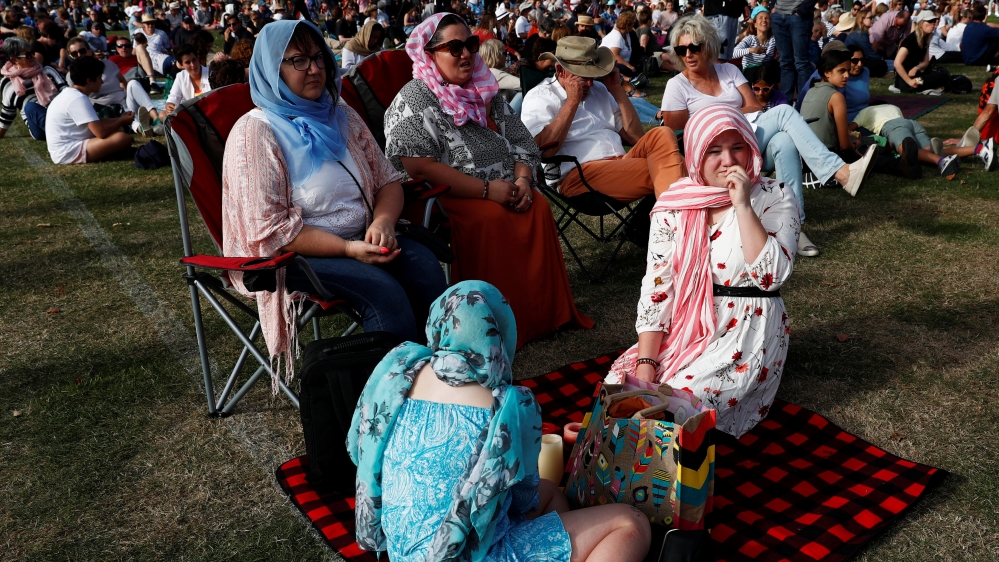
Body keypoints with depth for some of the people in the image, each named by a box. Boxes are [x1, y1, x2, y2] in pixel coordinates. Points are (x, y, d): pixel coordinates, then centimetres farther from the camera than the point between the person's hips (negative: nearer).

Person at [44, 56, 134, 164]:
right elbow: (101, 132, -23)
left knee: (117, 131, 21)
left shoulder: (71, 94, 13)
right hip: (68, 153, -11)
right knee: (123, 138, -24)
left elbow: (96, 123, 24)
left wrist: (119, 119, 14)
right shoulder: (78, 99, -19)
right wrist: (122, 122, -5)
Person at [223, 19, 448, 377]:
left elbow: (387, 180, 12)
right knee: (384, 293, -29)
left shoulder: (342, 117, 10)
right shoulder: (255, 133, -10)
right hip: (295, 254, -5)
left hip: (360, 239, 6)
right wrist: (348, 249, -22)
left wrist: (383, 221, -11)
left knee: (425, 266, -22)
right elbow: (270, 230, -16)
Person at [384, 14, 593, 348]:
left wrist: (523, 178, -6)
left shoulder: (485, 91, 17)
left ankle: (546, 311, -14)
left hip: (505, 192, 6)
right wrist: (487, 190, -20)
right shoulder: (413, 101, -5)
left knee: (539, 209, -22)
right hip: (445, 198, -5)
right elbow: (420, 168, -17)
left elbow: (521, 140, 17)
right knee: (493, 219, -32)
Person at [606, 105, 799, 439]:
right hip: (683, 328, 4)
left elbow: (773, 275, -19)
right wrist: (646, 362, -12)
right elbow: (656, 287, -3)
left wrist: (743, 206, -23)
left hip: (747, 332, -3)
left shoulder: (774, 198, -5)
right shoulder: (674, 204, 0)